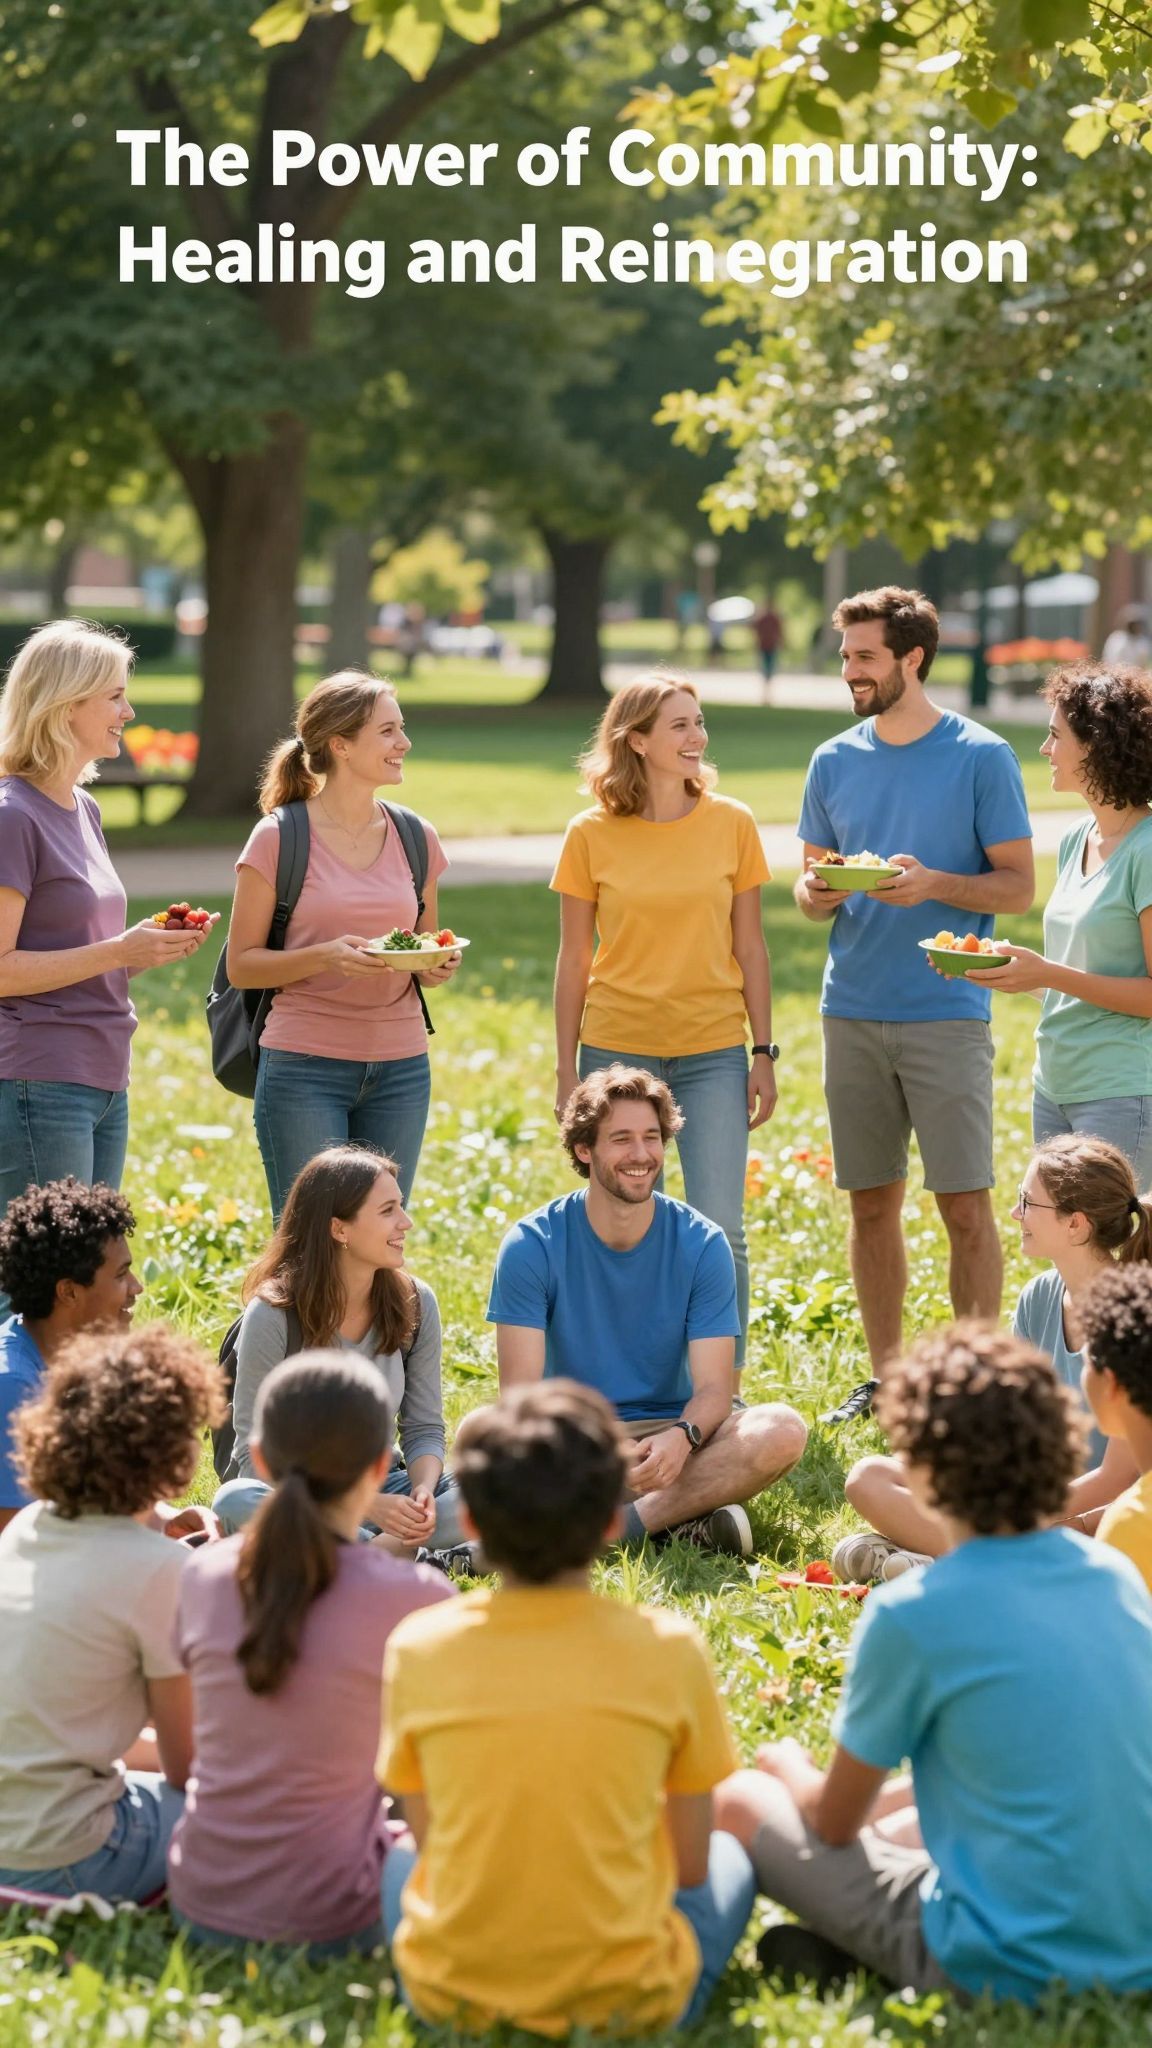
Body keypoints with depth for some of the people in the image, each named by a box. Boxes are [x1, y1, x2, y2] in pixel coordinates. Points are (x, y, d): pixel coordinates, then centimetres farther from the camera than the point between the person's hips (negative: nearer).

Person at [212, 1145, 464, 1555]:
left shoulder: (414, 1303, -2)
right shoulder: (273, 1314, -15)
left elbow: (424, 1429, 4)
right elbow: (258, 1457, -15)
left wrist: (423, 1492, -20)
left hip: (381, 1486, 3)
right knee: (237, 1503, -39)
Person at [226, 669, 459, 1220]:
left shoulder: (416, 838, 9)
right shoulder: (279, 838, -5)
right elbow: (241, 965, -3)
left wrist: (437, 968, -4)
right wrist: (324, 958, -19)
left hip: (400, 1067, 4)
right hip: (305, 1066, -4)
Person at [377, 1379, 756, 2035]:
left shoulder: (418, 1646, -8)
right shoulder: (669, 1649, -10)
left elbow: (429, 1838, 4)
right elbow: (690, 1863, 0)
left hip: (452, 1999, 2)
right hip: (624, 2004, -2)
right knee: (727, 1860, 29)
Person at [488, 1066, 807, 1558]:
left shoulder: (701, 1244, -3)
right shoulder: (531, 1246, -6)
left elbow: (713, 1387, -8)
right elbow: (520, 1392, -13)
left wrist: (681, 1438, -33)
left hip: (670, 1433, 1)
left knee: (782, 1429, -27)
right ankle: (683, 1516, -30)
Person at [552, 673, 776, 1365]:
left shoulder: (732, 823, 1)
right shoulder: (592, 835, -1)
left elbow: (750, 948, 5)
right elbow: (574, 959, 3)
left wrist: (764, 1054, 3)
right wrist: (566, 1069, 3)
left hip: (713, 1053, 0)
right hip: (617, 1048, 0)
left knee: (720, 1231, -5)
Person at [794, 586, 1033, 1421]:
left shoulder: (981, 757, -3)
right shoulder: (835, 761, 10)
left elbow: (1019, 886, -4)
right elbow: (809, 886, 16)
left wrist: (934, 884, -20)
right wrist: (817, 893, -8)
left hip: (948, 1015, -4)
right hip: (853, 1014, 4)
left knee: (966, 1205, -5)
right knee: (872, 1204, 9)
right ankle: (886, 1375, 18)